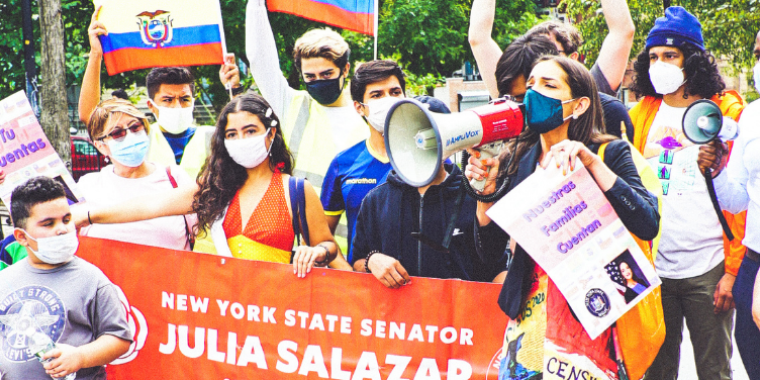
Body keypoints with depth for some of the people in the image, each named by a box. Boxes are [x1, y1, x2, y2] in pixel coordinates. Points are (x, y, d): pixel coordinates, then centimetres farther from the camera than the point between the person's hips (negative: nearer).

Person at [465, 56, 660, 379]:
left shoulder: (610, 153, -3)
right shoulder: (517, 161, 7)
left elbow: (648, 225, -18)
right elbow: (490, 247, 7)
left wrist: (592, 162, -21)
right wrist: (486, 193, -10)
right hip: (529, 314, 4)